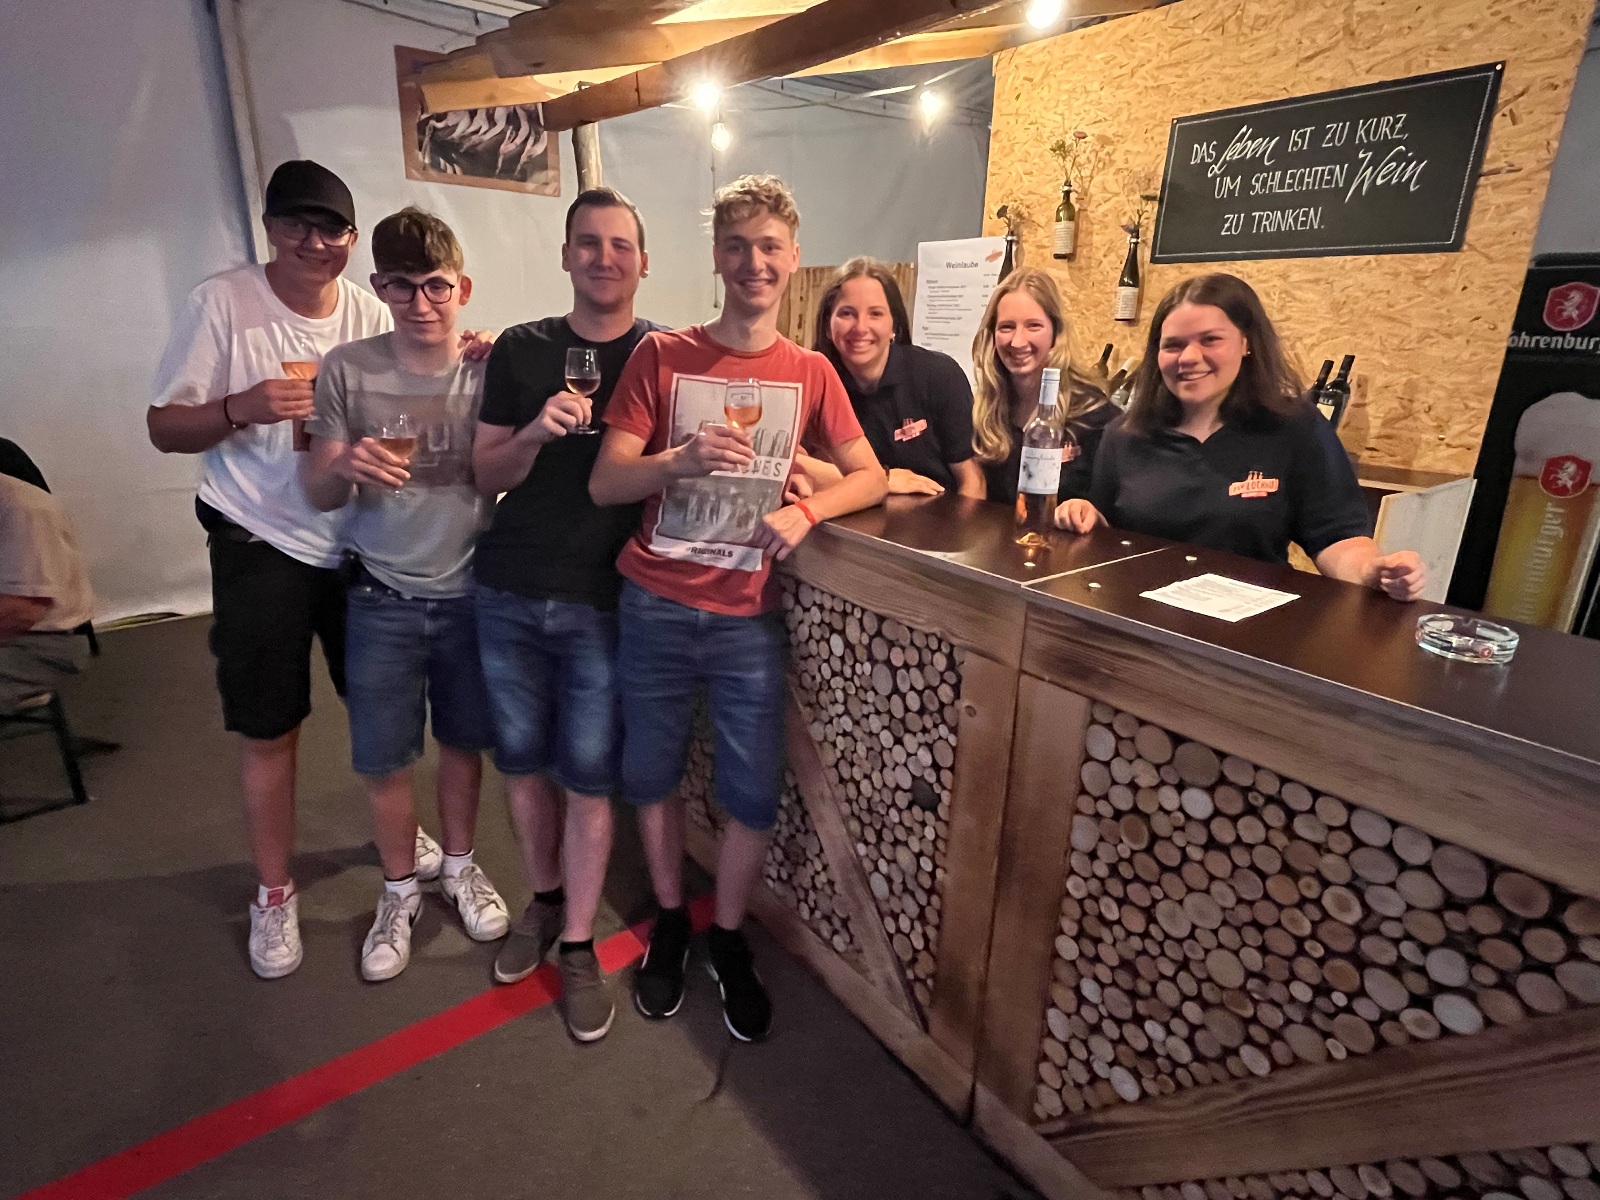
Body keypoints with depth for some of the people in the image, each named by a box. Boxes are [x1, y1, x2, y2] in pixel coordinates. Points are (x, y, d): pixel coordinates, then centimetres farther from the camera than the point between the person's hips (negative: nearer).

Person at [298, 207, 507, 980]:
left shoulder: (488, 370, -5)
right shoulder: (348, 369, -5)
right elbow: (318, 495, -2)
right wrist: (344, 468, -25)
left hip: (470, 592, 0)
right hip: (383, 598, 0)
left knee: (463, 743, 14)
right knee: (383, 762, 8)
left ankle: (460, 868, 39)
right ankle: (399, 892, 33)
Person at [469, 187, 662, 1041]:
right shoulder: (519, 351, 6)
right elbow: (484, 476, 4)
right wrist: (535, 432, -16)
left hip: (603, 602, -3)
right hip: (508, 593, 3)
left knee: (588, 779, 3)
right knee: (522, 763, 14)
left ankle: (578, 946, 22)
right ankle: (544, 902, 38)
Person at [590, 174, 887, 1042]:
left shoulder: (810, 373, 4)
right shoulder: (661, 357, 0)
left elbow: (870, 478, 4)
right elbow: (604, 484, -5)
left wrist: (806, 511, -15)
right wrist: (680, 460, -24)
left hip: (747, 616, 1)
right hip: (655, 608, 0)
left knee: (753, 796, 4)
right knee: (652, 775, 12)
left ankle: (727, 939, 31)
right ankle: (670, 924, 38)